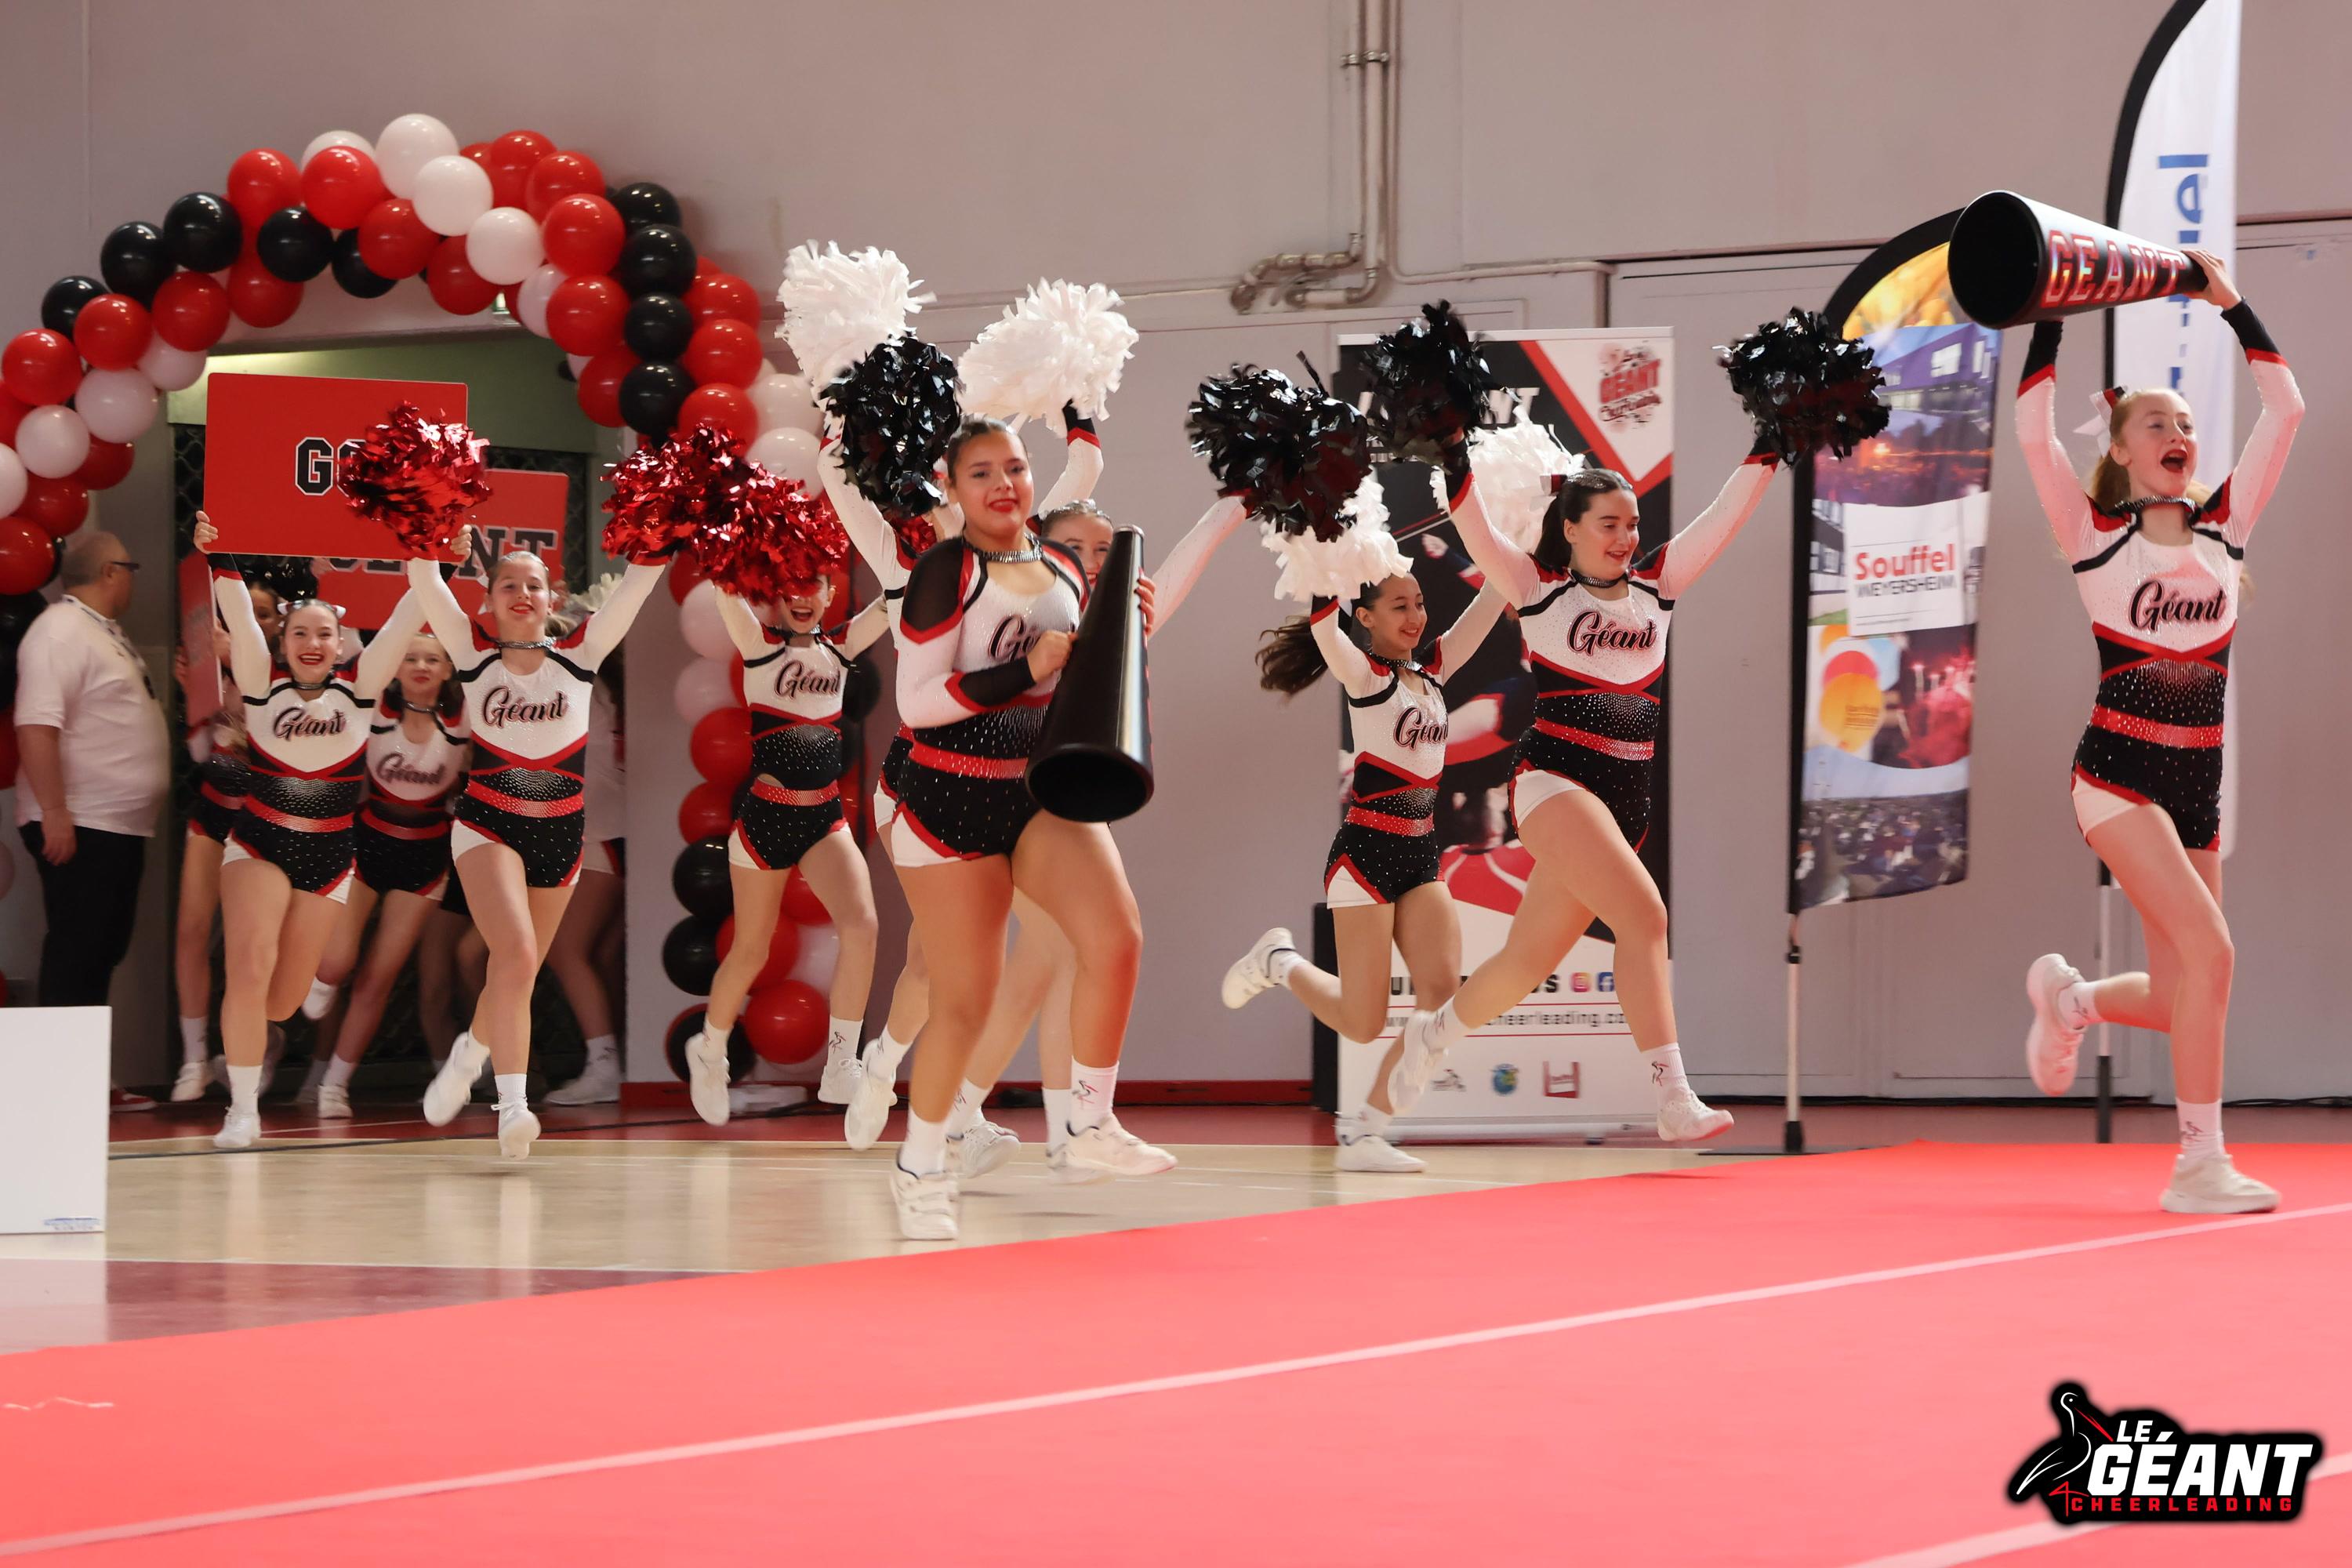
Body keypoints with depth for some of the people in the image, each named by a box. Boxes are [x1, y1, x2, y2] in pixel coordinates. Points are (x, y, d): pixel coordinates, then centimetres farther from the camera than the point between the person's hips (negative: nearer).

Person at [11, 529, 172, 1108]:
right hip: (80, 826, -10)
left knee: (104, 952, 12)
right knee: (75, 953, -7)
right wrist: (53, 813, -27)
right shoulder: (60, 632, -13)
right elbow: (36, 726, -22)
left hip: (120, 827, 10)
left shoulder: (105, 634, 18)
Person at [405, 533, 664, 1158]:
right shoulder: (475, 655, 0)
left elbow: (640, 580, -5)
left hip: (560, 833, 3)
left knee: (516, 976, 14)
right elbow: (424, 578, -8)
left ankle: (468, 1055, 44)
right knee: (516, 955, -24)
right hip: (487, 825, -3)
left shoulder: (579, 654, 1)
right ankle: (513, 1106, -26)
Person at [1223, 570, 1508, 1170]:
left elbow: (1491, 602, 12)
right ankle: (1279, 962, 24)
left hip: (1421, 857, 7)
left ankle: (1364, 1131, -4)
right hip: (1366, 855, -7)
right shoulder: (1365, 674, -7)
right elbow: (1323, 626, -27)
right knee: (1362, 1024, -5)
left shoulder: (1433, 673, 12)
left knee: (1442, 995, -12)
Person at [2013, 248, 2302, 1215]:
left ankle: (2070, 999, 38)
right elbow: (2034, 432, -13)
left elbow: (2285, 408, 6)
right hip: (2118, 774, -5)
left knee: (2180, 996, 5)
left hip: (2197, 784, 5)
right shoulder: (2095, 535, -1)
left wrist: (2232, 308, 6)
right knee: (2209, 952, -21)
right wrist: (2048, 322, -9)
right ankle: (2200, 1164, -15)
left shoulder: (2224, 524, 9)